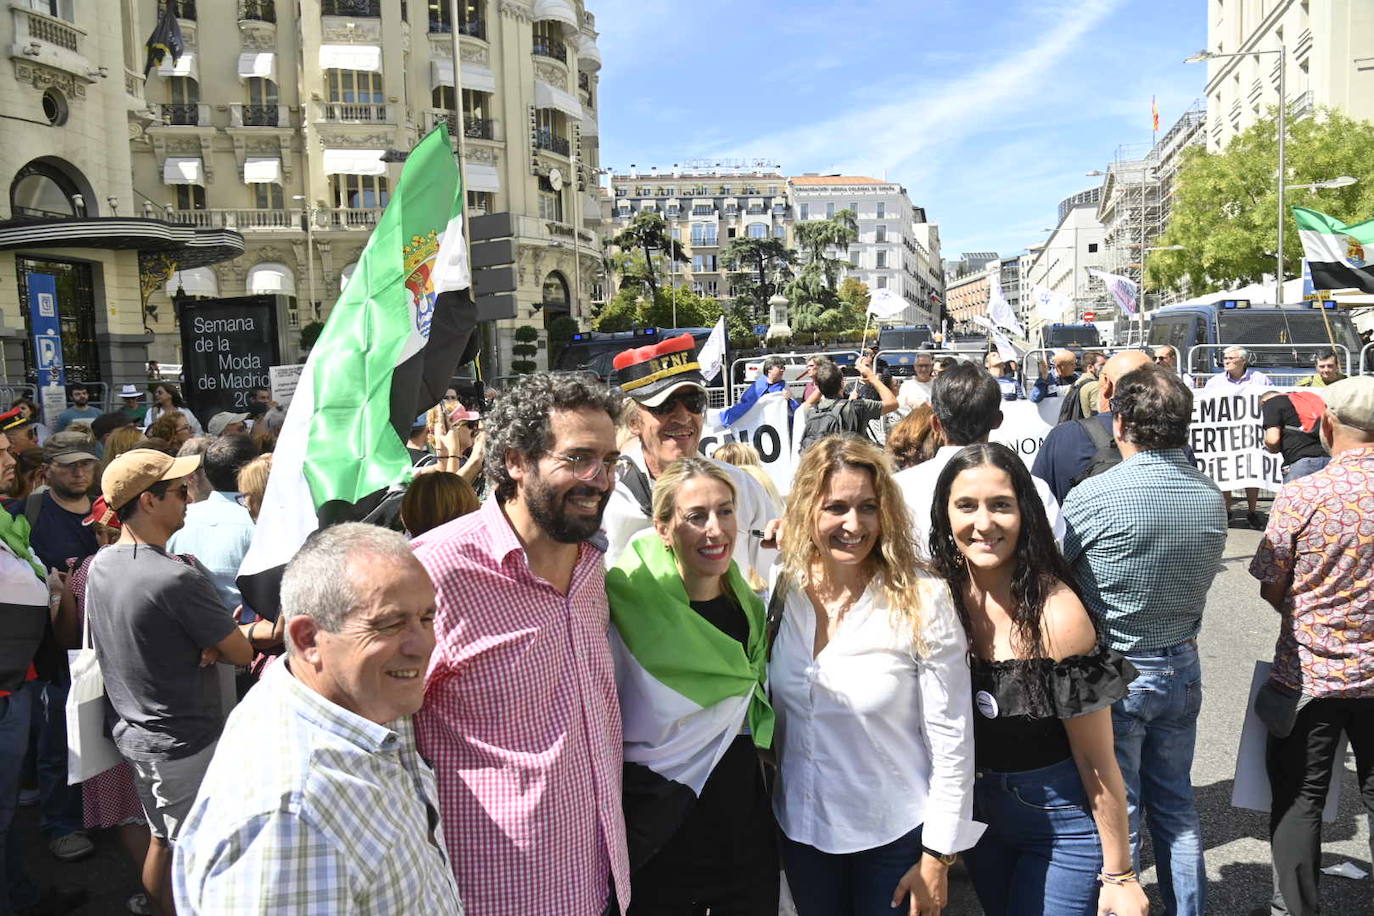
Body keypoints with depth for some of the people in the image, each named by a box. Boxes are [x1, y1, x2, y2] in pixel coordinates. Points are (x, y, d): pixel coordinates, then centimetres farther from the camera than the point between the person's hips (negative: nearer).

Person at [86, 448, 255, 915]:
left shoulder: (100, 565, -1)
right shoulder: (178, 579, -27)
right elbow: (241, 653, -18)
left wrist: (204, 639, -6)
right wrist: (213, 643, 1)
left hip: (129, 731, 8)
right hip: (183, 743, -8)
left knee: (162, 838, 23)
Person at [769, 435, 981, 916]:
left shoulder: (922, 600, -18)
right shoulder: (782, 590, -7)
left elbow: (952, 738, -13)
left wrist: (937, 856, -11)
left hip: (893, 835, -3)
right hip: (801, 830, 4)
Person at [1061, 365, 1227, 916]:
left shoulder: (1094, 496, -22)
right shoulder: (1212, 497, -2)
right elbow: (1199, 578, 9)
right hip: (1183, 668, 6)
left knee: (1115, 811, 8)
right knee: (1176, 805, 21)